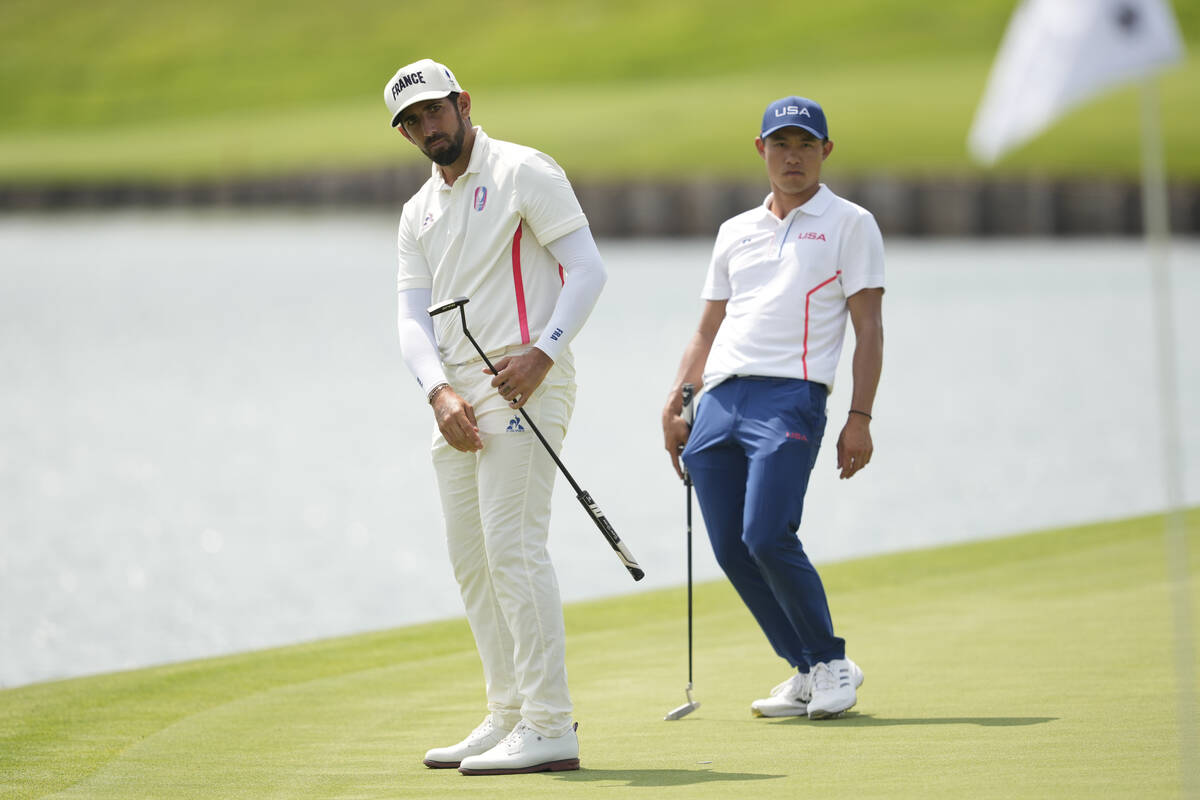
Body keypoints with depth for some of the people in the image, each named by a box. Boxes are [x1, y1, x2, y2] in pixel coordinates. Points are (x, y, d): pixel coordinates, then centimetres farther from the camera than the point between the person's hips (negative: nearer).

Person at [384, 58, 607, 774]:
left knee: (512, 546, -16)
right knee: (471, 557, 9)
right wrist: (440, 392, -10)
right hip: (458, 394, 8)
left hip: (522, 383, -8)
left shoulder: (524, 172, -3)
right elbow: (415, 318, 9)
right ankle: (508, 719, 17)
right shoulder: (418, 213, 18)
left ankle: (551, 728, -18)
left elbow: (588, 268, -10)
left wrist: (543, 352, -22)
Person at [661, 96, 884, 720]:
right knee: (730, 550, -1)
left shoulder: (849, 224, 8)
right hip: (718, 401, 6)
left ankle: (832, 664, -2)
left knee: (766, 537, -19)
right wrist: (675, 400, 9)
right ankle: (806, 673, 11)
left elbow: (869, 329, 1)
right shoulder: (734, 232, 23)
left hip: (791, 395, -6)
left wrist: (859, 418, -9)